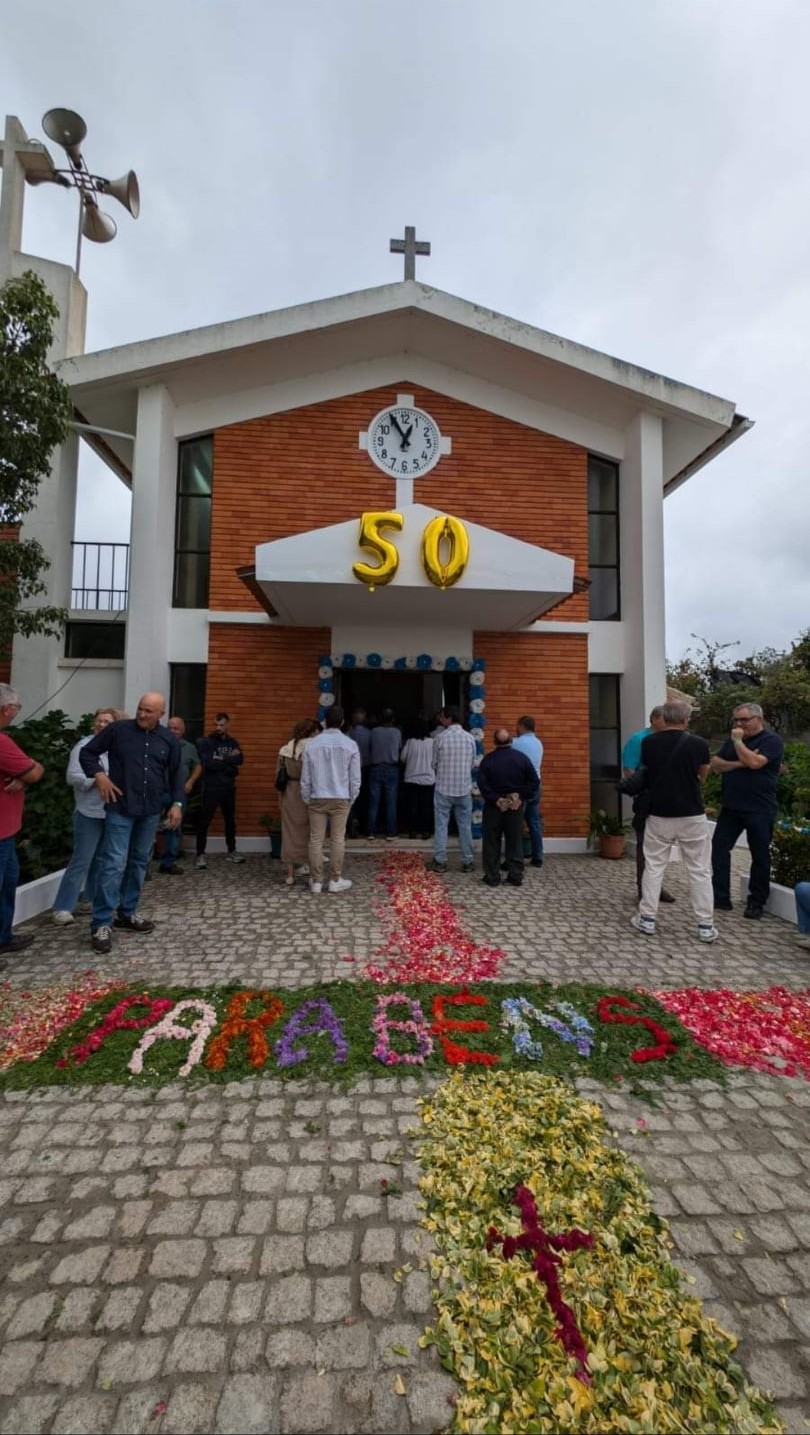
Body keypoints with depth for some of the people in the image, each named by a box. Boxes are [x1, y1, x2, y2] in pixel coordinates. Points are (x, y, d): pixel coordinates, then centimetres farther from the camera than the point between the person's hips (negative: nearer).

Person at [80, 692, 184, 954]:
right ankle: (101, 923, 4)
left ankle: (127, 913, 28)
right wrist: (99, 775, -12)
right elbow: (87, 753, 4)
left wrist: (177, 803, 3)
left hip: (151, 811, 4)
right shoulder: (118, 729, -5)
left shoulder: (169, 739, 4)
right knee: (113, 864, -6)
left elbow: (176, 774, 11)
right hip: (120, 808, -4)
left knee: (139, 862, 13)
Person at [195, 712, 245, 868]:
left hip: (229, 788, 5)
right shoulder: (205, 742, -6)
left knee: (230, 820, 15)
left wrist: (221, 759, -17)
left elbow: (240, 759, -7)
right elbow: (207, 763, -20)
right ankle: (201, 855, 6)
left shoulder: (232, 742, 8)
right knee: (204, 822, -2)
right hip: (211, 788, -5)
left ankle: (232, 851, 28)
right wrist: (229, 761, -12)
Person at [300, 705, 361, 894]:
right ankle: (335, 880, 13)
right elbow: (355, 777, -2)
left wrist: (306, 799, 13)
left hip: (317, 798, 1)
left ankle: (316, 880, 14)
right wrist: (352, 798, 11)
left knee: (316, 840, 7)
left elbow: (305, 777, 2)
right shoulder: (350, 745, -5)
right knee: (337, 840, 7)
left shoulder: (312, 744, -2)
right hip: (340, 798, -1)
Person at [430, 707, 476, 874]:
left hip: (444, 788, -2)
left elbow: (434, 764, 0)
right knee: (465, 826, 10)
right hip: (464, 788, 2)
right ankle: (467, 861, 16)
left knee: (441, 825, 6)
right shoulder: (470, 738, -1)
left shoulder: (440, 738, -9)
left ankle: (440, 861, 10)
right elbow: (472, 763, 6)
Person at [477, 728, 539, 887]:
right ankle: (516, 877, 16)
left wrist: (495, 799, -13)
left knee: (492, 842, 8)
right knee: (515, 842, 12)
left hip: (494, 806, -1)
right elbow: (534, 781, -6)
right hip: (516, 805, 2)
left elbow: (482, 783, -16)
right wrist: (522, 798, -6)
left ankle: (492, 877, 11)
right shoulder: (522, 758, -3)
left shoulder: (488, 759, -8)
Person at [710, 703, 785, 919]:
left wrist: (738, 741, -13)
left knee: (760, 856, 6)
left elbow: (754, 762, -23)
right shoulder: (732, 740, 12)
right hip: (730, 807, 6)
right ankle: (720, 898, 10)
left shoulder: (772, 741, -7)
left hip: (759, 810, -6)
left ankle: (756, 902, 21)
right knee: (719, 848, 3)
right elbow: (715, 764, 3)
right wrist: (739, 764, -12)